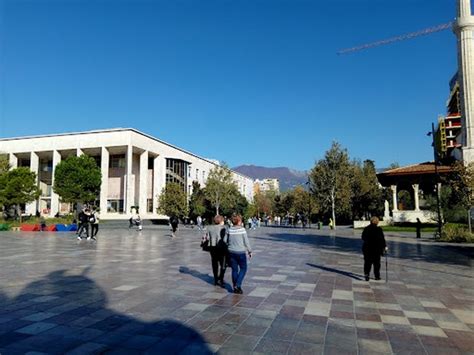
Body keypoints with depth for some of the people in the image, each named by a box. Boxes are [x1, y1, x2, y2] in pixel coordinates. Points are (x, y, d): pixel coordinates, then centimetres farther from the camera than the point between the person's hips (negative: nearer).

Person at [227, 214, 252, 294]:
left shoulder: (230, 230, -1)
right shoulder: (242, 229, -12)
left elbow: (227, 241, 6)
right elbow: (246, 242, -8)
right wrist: (250, 251, 2)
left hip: (231, 252, 4)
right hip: (240, 252, -4)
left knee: (234, 269, 12)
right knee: (243, 269, 11)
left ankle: (235, 287, 18)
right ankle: (237, 285, -1)